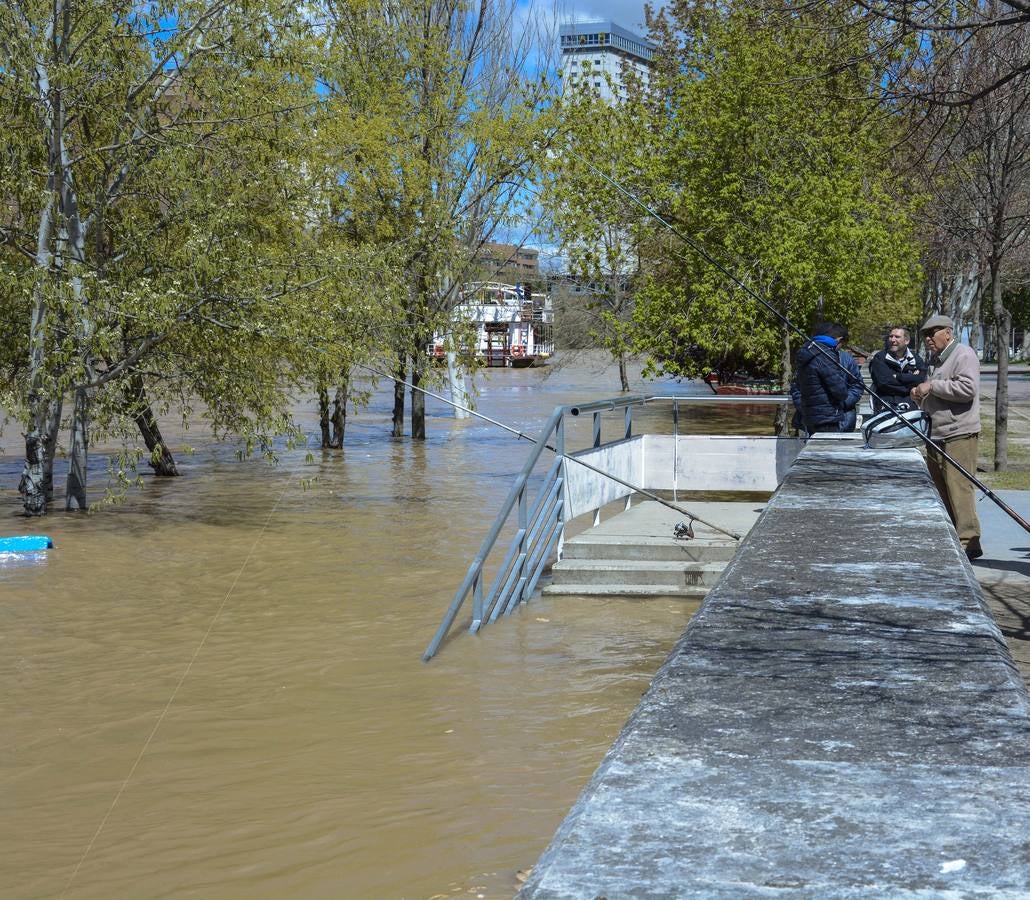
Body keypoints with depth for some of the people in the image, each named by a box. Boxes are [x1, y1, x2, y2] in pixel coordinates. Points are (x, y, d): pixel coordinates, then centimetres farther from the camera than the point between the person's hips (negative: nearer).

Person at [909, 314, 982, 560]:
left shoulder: (963, 354, -7)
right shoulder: (935, 359, 21)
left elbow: (967, 388, -22)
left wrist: (932, 386, -17)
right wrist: (920, 395, 12)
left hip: (959, 436, -10)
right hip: (936, 437, 10)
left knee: (959, 489, -13)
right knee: (937, 490, 11)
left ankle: (969, 541, -11)